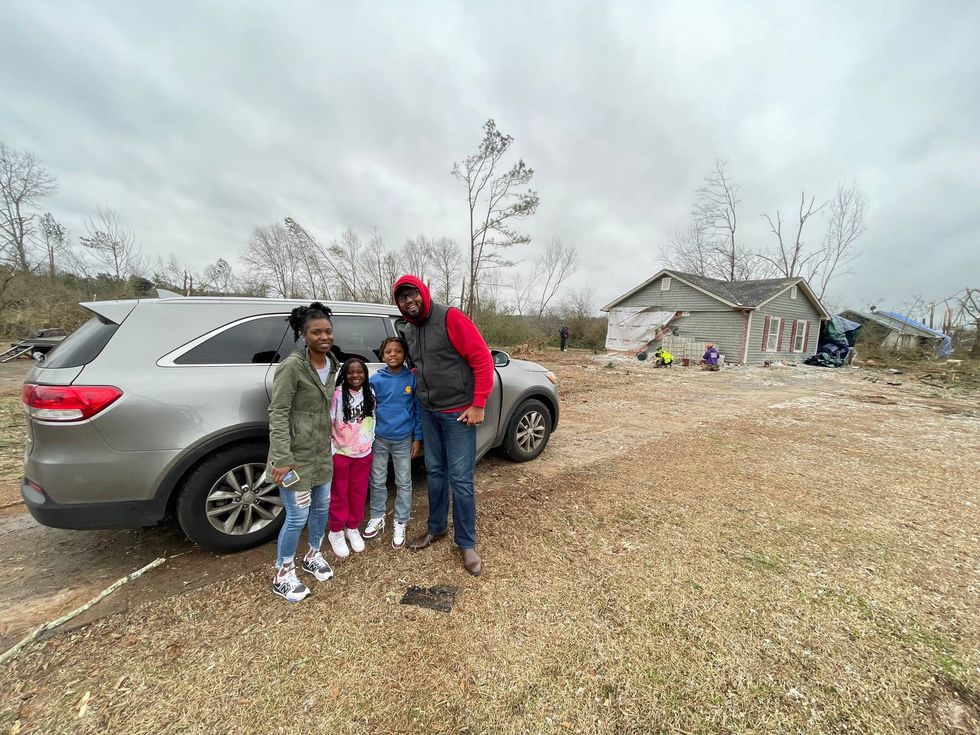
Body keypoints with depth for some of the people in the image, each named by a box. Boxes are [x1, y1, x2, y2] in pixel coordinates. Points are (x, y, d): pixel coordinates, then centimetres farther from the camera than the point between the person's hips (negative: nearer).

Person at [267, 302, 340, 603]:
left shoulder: (332, 364, 3)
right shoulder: (292, 366, -19)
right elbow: (278, 414, -19)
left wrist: (330, 442, 15)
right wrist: (282, 459, -23)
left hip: (322, 452, 7)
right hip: (296, 454, -7)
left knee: (322, 506, 19)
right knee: (298, 516, 4)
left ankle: (313, 556, 44)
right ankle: (282, 575, 28)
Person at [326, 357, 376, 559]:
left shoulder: (370, 393, 0)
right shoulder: (338, 394, -14)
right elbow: (328, 423, -11)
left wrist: (371, 441, 9)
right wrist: (330, 450, -12)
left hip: (364, 453, 4)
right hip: (341, 453, -4)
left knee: (358, 493, 15)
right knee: (339, 494, 11)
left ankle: (352, 528, 34)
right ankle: (336, 531, 30)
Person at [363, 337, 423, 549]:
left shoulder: (413, 379, -7)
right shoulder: (375, 380, -4)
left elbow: (418, 410, -3)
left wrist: (417, 438, -4)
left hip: (404, 440, -1)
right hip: (379, 439, 1)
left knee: (404, 483, 10)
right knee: (377, 481, 15)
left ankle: (400, 523, 26)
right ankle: (377, 517, 35)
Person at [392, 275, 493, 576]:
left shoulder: (450, 318, -14)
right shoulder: (410, 332, 10)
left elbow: (482, 359, -16)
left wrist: (478, 404, -17)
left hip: (458, 412, -7)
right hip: (429, 412, 7)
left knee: (460, 479, 0)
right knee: (434, 472, 17)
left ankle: (467, 543, 17)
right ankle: (436, 528, 36)